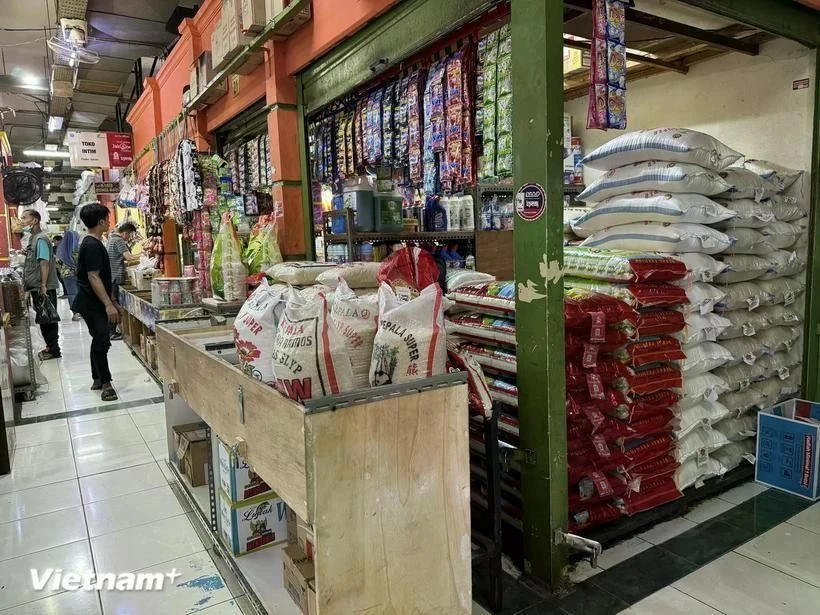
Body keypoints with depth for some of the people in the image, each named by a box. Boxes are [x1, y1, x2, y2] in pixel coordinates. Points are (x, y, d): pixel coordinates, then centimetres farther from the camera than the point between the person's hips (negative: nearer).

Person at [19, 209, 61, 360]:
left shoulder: (41, 238, -13)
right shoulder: (33, 238, 15)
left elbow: (44, 263, -20)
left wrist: (43, 286, -24)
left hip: (44, 288, -9)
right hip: (37, 287, 9)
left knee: (48, 319, -3)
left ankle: (54, 350, 3)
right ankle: (50, 347, 22)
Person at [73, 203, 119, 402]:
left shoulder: (92, 243, 13)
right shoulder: (92, 245, -18)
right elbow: (93, 277, -24)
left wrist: (109, 301, 25)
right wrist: (108, 304, -26)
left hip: (94, 302, 10)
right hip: (93, 303, -10)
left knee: (99, 340, 15)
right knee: (102, 342, -7)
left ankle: (97, 380, 24)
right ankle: (106, 383, -2)